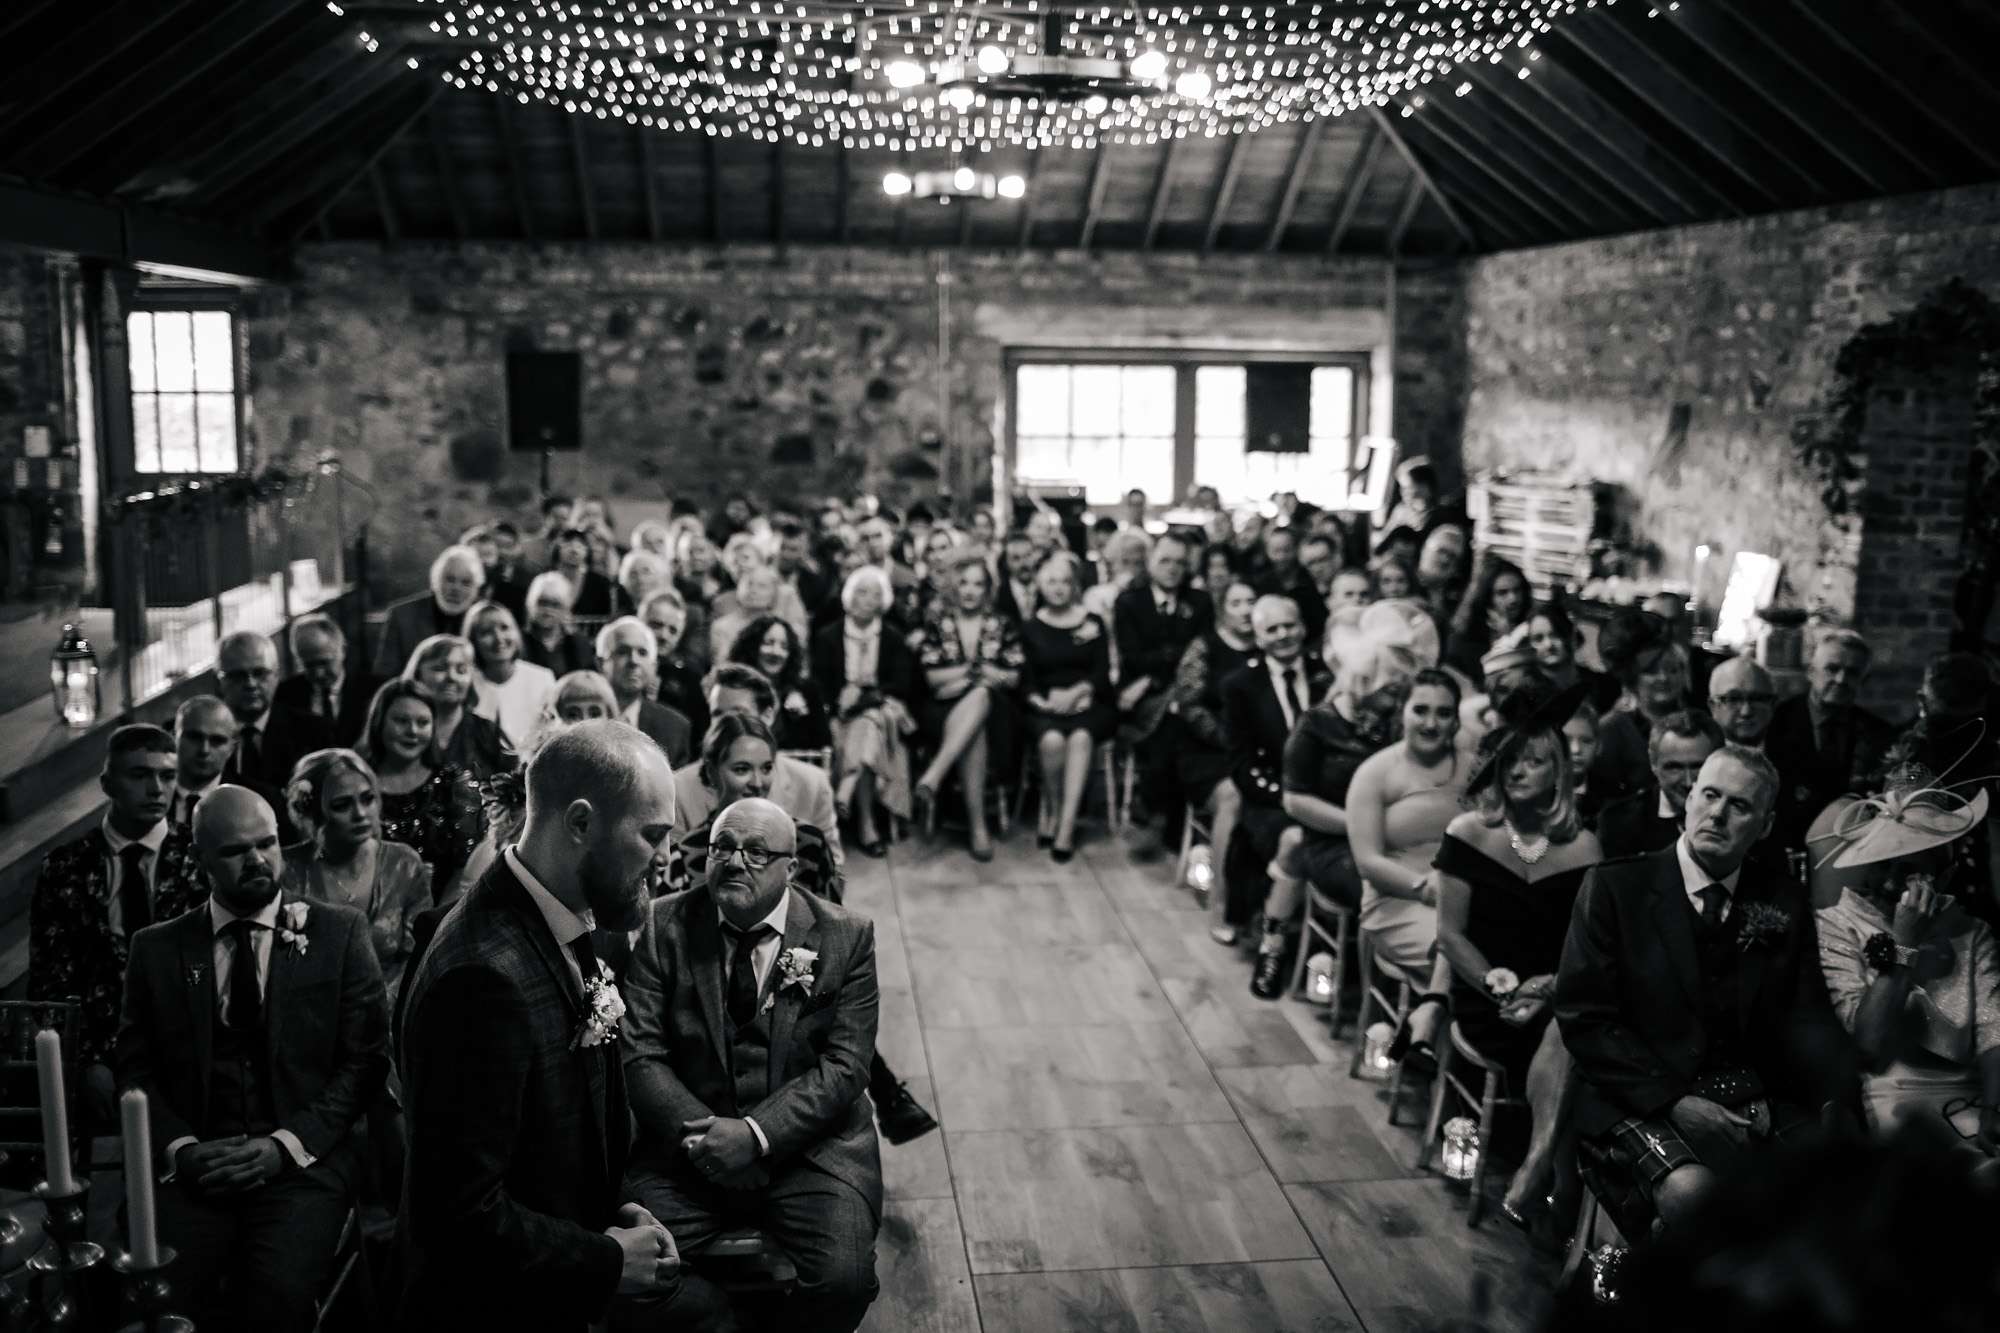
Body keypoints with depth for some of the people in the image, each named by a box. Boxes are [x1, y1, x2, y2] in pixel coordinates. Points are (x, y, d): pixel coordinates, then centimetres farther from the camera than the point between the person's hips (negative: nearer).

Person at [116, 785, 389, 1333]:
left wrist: (286, 1145, -11)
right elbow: (136, 1068, 9)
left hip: (306, 1160, -2)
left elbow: (366, 1059, 1)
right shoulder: (157, 948, 11)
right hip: (194, 1164, 2)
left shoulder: (338, 932, 5)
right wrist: (181, 1149, -9)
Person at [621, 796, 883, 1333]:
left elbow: (845, 1066, -7)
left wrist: (758, 1134, -19)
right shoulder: (663, 926, 1)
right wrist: (702, 1132, -17)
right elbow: (639, 1053, -4)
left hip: (808, 1143, 0)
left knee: (844, 1279, -23)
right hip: (687, 1142, 1)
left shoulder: (846, 936, 0)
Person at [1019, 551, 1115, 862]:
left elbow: (1102, 672, 1)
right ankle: (1051, 811, -14)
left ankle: (1066, 825, -36)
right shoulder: (1031, 628, 12)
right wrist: (1043, 701, -14)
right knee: (1052, 740, -34)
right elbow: (1027, 681, 6)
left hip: (1089, 704, 0)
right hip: (1047, 707, 1)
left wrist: (1077, 692, -17)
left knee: (1080, 737, -35)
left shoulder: (1093, 623, 9)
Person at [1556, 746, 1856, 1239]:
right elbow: (1584, 1017, -6)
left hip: (1760, 1101, 4)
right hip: (1647, 1100, -4)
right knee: (1692, 1191, -33)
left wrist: (1838, 1093, -14)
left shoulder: (1783, 902, 11)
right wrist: (1674, 1102, -16)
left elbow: (1806, 1016, 8)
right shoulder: (1615, 887, -2)